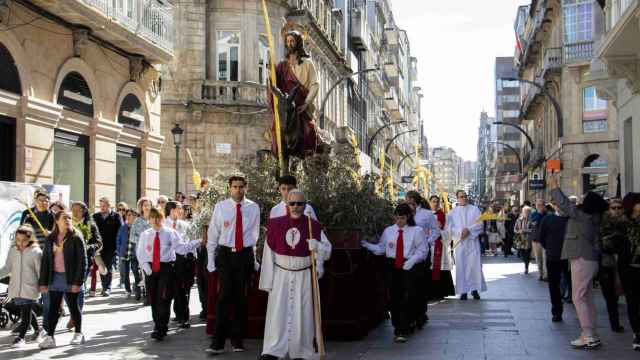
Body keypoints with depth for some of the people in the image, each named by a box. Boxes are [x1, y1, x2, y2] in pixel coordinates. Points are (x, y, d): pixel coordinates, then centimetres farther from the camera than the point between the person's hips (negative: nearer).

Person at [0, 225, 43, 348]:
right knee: (28, 311, 16)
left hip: (29, 288, -5)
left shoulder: (36, 252, -9)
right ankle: (37, 330, 36)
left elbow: (40, 271, -7)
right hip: (16, 287, 5)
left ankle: (21, 337, -4)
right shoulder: (12, 251, 5)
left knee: (26, 314, -7)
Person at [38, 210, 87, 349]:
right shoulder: (50, 239, 8)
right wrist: (43, 282, 4)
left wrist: (78, 281, -15)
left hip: (70, 278, -4)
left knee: (73, 306, 6)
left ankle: (78, 334, 20)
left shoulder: (76, 237, -5)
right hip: (55, 277, 4)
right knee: (53, 308, 3)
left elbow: (82, 260, -9)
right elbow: (45, 260, 10)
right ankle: (50, 337, 7)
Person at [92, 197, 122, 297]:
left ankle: (108, 288, 0)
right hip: (100, 246, 4)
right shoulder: (96, 216, 12)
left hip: (111, 247, -4)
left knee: (108, 267, -4)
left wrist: (117, 245, -9)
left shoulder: (115, 216, 1)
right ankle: (104, 287, 17)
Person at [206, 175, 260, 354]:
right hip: (225, 254, -1)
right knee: (224, 296, -7)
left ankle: (238, 340, 19)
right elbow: (212, 234, 4)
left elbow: (255, 234, 10)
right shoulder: (220, 207, 1)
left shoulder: (254, 208, 3)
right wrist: (211, 259, 3)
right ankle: (218, 342, -4)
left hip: (245, 255, 2)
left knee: (241, 298, 8)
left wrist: (252, 256, 9)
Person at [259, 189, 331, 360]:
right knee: (277, 313, -4)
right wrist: (267, 281, 0)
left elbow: (327, 249, 3)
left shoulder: (313, 226, -2)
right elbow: (268, 254, 1)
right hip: (281, 276, 0)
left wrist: (317, 246, -20)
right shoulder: (275, 224, -1)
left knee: (301, 314, 2)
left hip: (303, 277, 0)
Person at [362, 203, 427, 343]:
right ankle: (397, 328, 20)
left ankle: (403, 331, -6)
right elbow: (381, 248, 11)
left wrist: (411, 261, -13)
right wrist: (369, 246, -5)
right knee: (394, 298, 6)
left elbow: (422, 251, 1)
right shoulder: (388, 231, 12)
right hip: (392, 266, 3)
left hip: (409, 267, -3)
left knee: (407, 298, -10)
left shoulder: (417, 231, 4)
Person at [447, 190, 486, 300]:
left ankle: (475, 289, 3)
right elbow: (450, 228, 2)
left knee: (475, 265, -4)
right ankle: (463, 291, 1)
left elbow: (480, 224, -1)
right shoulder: (453, 212, 9)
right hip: (459, 242, 0)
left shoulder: (474, 209, 7)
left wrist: (469, 230, -15)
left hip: (472, 242, 0)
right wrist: (460, 232, -14)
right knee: (461, 266, -2)